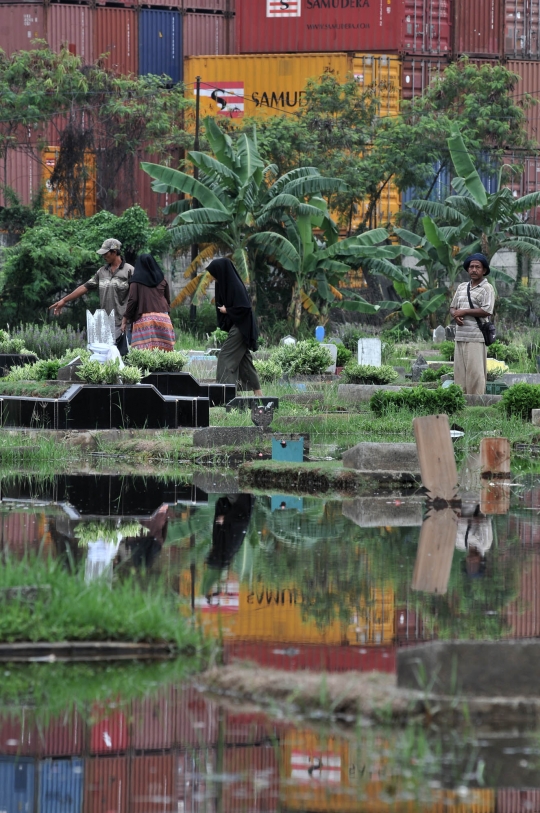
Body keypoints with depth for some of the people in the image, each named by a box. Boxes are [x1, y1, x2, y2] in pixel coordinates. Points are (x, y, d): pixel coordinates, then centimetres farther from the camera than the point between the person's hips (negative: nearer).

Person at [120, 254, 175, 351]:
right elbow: (168, 300, 16)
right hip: (163, 317, 4)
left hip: (144, 318, -4)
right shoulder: (162, 279, 13)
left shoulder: (136, 281, 2)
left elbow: (132, 300, -3)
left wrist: (125, 320, 3)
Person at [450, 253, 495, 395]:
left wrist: (464, 312, -8)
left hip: (476, 337, -7)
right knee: (459, 371, 6)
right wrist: (456, 315, -2)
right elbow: (453, 307, 22)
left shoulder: (487, 288, -2)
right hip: (460, 336, 7)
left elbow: (487, 311, -13)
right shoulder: (462, 287, 18)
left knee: (475, 372, -10)